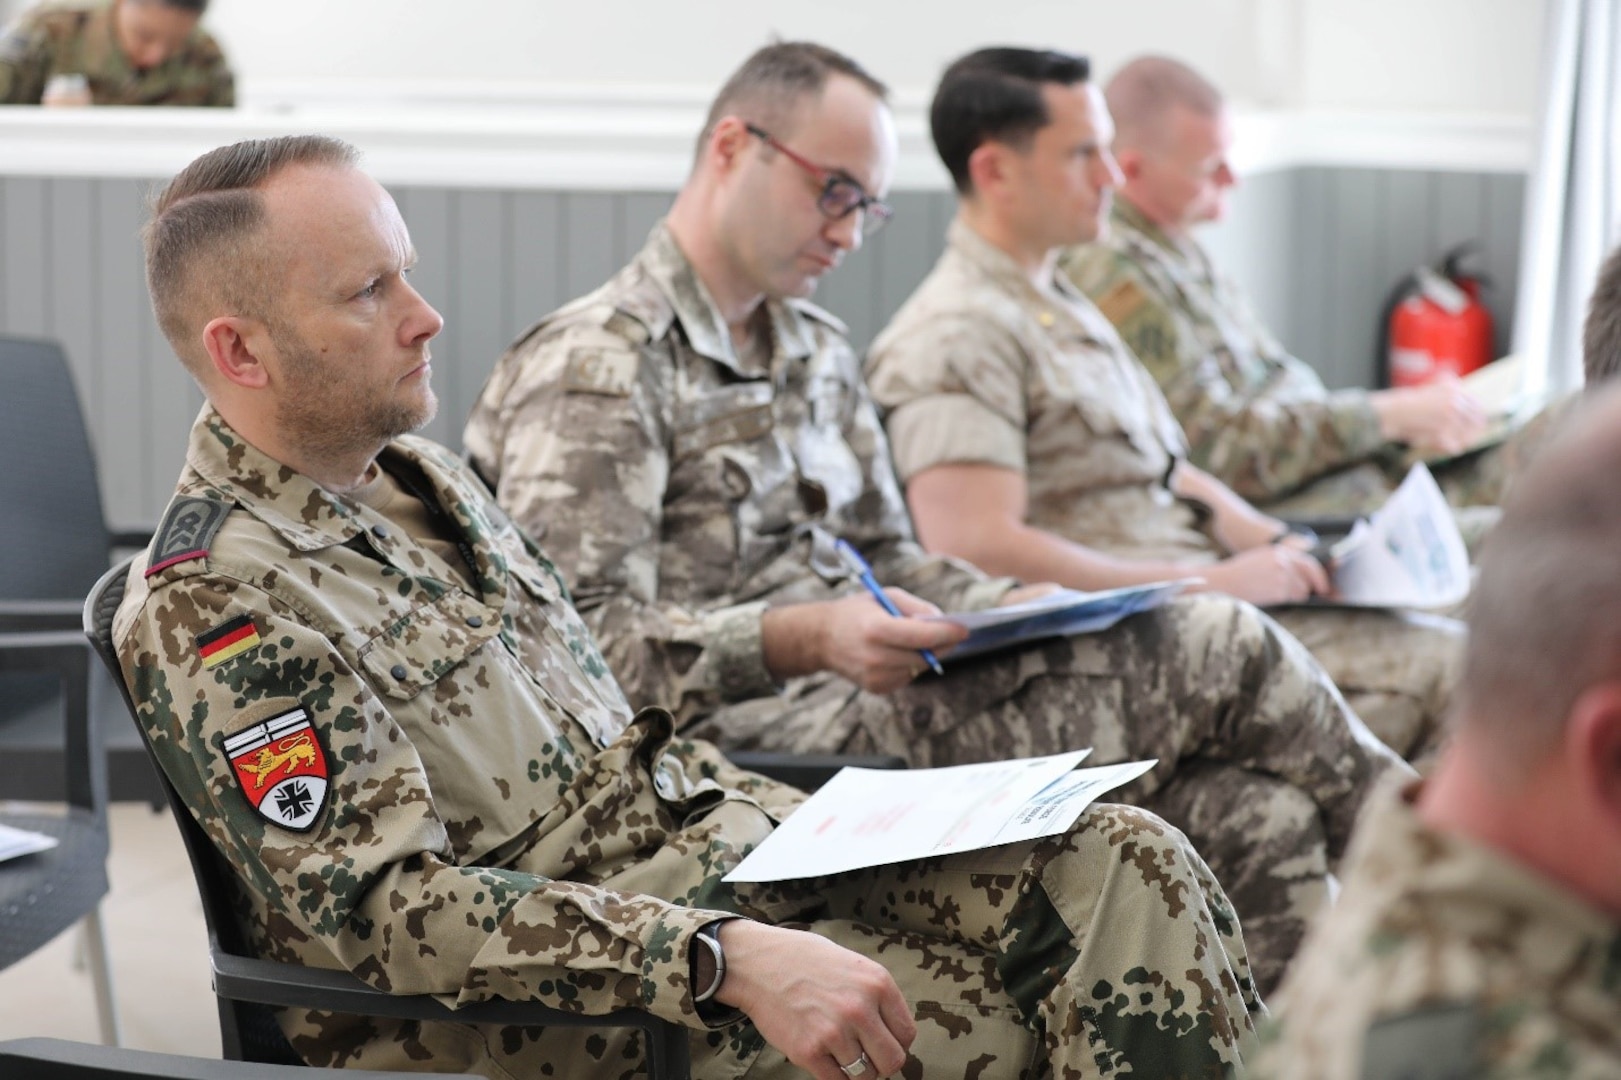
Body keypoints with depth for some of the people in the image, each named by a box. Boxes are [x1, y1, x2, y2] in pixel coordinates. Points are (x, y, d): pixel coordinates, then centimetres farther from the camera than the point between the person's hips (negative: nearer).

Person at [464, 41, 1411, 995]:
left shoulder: (820, 353, 22)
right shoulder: (594, 366, -6)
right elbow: (583, 639, -15)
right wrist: (804, 639, -27)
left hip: (858, 699, 9)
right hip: (746, 738, -9)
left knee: (1255, 816, -14)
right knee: (1220, 654, -15)